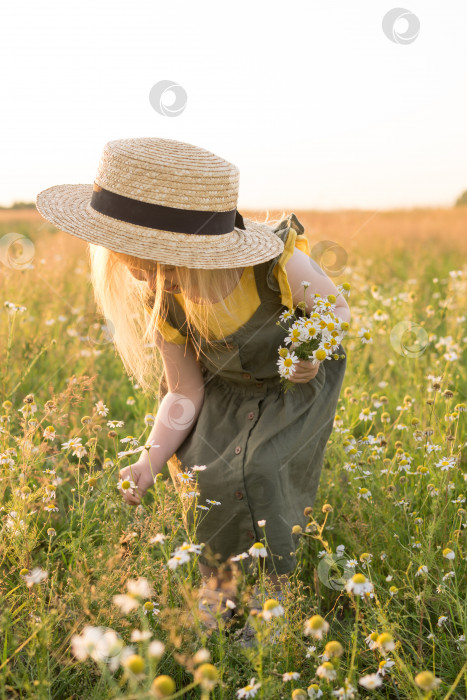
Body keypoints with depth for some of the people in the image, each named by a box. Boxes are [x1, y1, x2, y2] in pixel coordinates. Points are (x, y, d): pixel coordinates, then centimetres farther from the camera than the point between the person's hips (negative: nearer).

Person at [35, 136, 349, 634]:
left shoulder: (281, 263, -36)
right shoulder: (162, 300, -23)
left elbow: (339, 310, -14)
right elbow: (185, 395, -14)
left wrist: (315, 351, -33)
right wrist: (150, 462, -28)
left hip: (296, 383, -3)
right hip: (224, 389, 3)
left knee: (261, 472, -21)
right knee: (203, 472, -14)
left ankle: (279, 591, 7)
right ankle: (218, 576, 16)